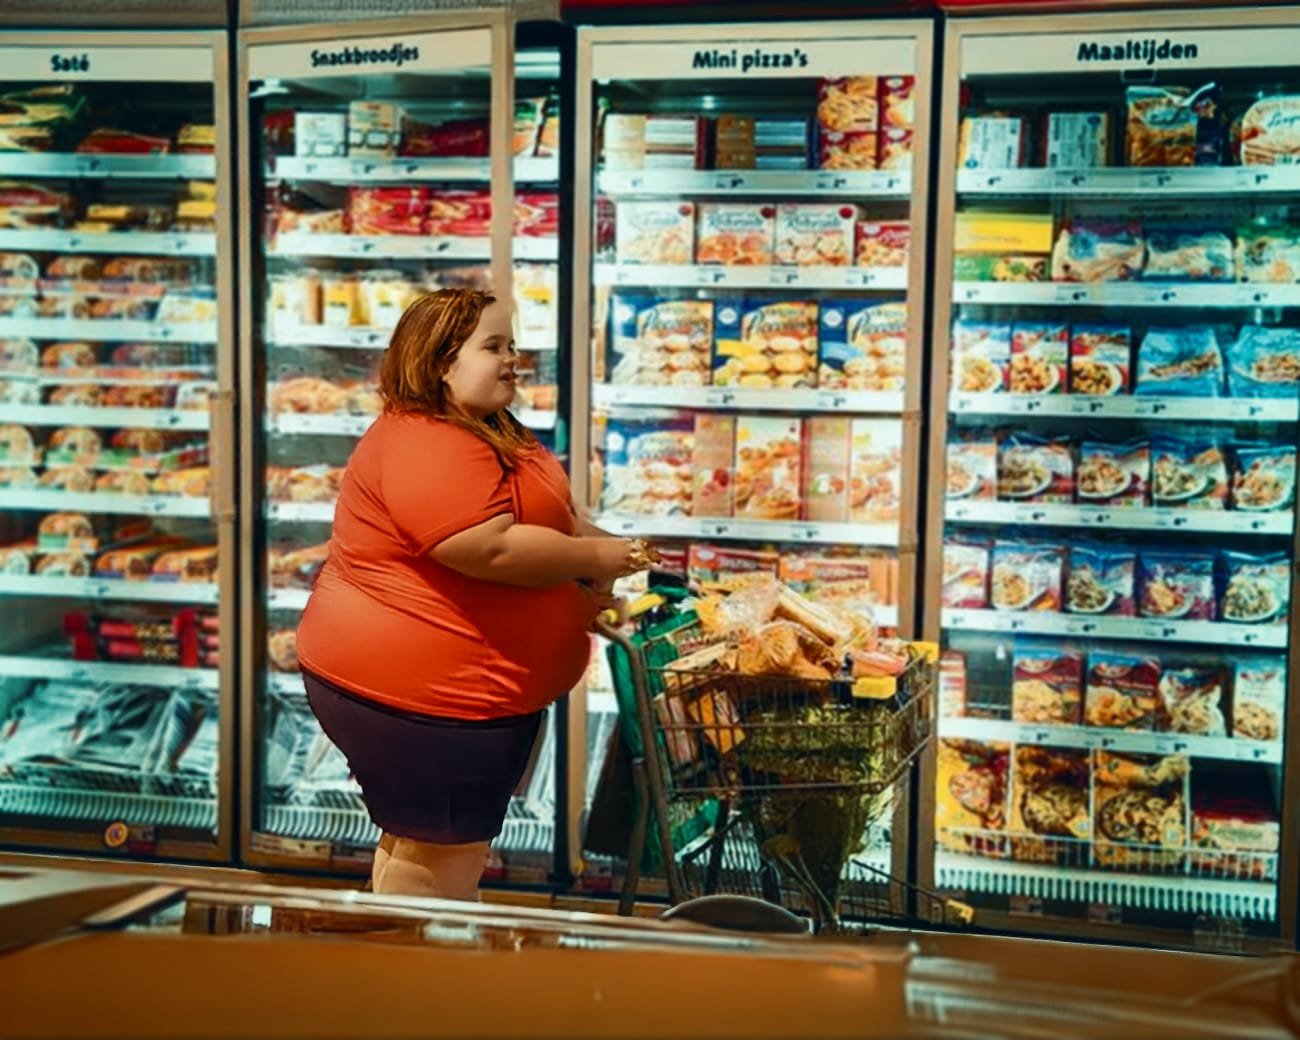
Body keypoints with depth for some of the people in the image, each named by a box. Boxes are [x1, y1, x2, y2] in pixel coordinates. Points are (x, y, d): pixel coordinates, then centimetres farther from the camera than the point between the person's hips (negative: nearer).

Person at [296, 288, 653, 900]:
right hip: (422, 690, -11)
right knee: (435, 869, 0)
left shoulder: (488, 434, 13)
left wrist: (606, 547, 0)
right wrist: (597, 559, -18)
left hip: (443, 683, 11)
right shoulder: (423, 445, -21)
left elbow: (547, 516, 20)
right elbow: (491, 548, -31)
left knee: (419, 849, 21)